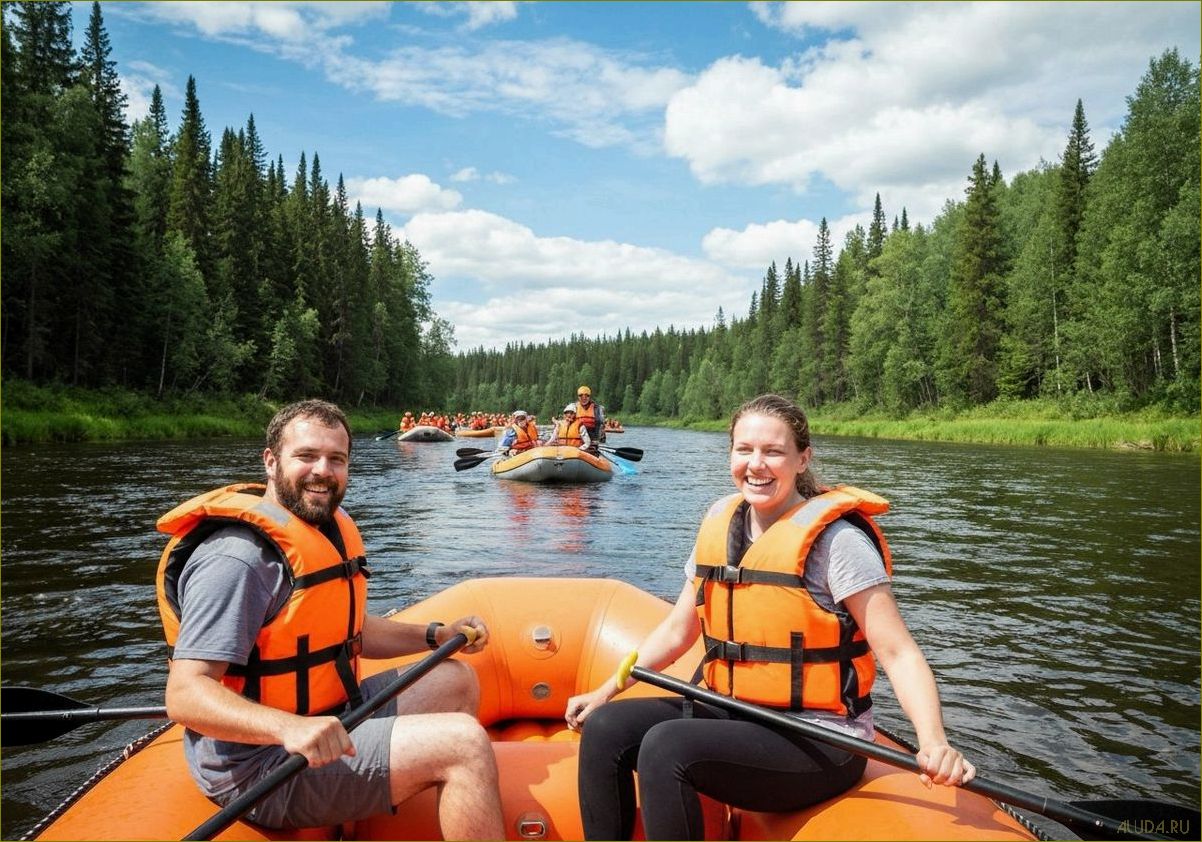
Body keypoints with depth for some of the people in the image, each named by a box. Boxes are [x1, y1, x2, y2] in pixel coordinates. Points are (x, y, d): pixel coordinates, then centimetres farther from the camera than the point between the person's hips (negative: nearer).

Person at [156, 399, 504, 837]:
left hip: (327, 721, 10)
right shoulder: (240, 557, -22)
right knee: (465, 742, -20)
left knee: (456, 682, 15)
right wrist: (289, 728, -45)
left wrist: (437, 635, 10)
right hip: (260, 770, -10)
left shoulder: (331, 529, 9)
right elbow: (184, 695, -29)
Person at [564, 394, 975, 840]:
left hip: (820, 743, -7)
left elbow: (898, 653, -16)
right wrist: (607, 690, 11)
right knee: (604, 729, -7)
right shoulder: (720, 520, 5)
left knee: (664, 746, -27)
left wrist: (933, 742, -32)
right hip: (736, 717, 7)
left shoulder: (833, 536, -14)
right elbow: (678, 627, 14)